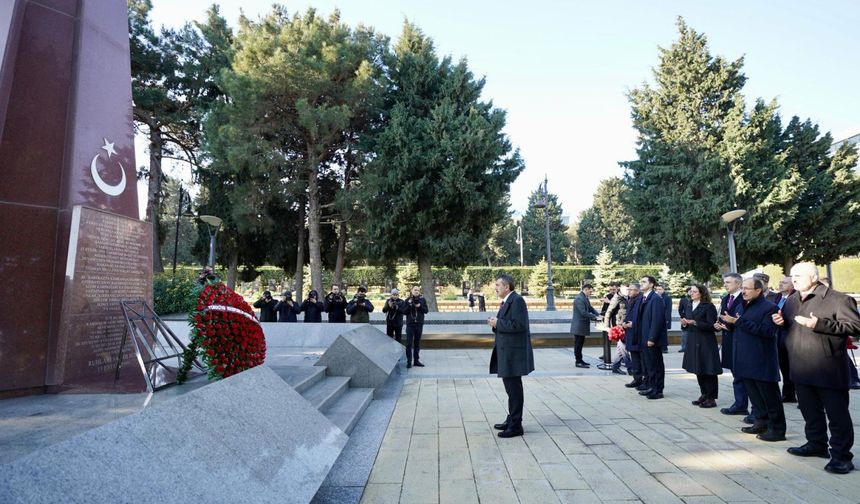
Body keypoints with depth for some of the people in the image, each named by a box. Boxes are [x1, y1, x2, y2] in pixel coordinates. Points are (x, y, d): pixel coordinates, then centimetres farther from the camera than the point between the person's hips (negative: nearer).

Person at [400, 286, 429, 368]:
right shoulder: (407, 300, 0)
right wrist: (409, 305, -17)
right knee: (409, 343, -4)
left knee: (417, 343, 9)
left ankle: (416, 360, 17)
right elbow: (404, 311, -3)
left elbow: (426, 310, 2)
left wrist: (420, 306, -14)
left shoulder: (422, 300, 4)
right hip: (410, 324, -2)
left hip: (419, 324, 2)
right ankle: (409, 361, 1)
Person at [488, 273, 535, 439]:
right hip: (506, 352, 10)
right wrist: (495, 324, 3)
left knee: (514, 388, -2)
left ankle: (516, 426, 7)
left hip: (513, 352, -10)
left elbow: (518, 325, -25)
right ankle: (511, 420, 30)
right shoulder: (506, 301, 15)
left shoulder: (517, 300, -15)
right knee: (511, 388, 18)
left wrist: (498, 323, -17)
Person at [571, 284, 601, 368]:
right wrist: (595, 317, -20)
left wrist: (598, 315, -1)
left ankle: (580, 360, 23)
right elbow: (583, 312, -24)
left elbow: (590, 308, 15)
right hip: (579, 325, -10)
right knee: (578, 344, -2)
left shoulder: (585, 298, 13)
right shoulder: (579, 298, -19)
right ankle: (578, 362, 4)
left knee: (580, 343, 15)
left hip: (582, 325, 10)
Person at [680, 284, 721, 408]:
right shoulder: (689, 306, 12)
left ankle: (711, 398, 7)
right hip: (693, 342, 7)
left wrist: (695, 323, -23)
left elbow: (711, 326, -15)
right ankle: (704, 394, 25)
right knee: (698, 370, 13)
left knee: (708, 370, -1)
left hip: (706, 343, -7)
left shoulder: (709, 306, -9)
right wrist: (684, 323, -6)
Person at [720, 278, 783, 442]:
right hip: (746, 361, 8)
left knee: (770, 396, 1)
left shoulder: (769, 308, -11)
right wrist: (729, 322, -3)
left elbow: (768, 331, -24)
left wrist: (740, 322, -25)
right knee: (754, 394, 16)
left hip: (762, 362, -8)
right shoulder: (742, 307, 14)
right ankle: (761, 422, 28)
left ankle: (777, 429, 11)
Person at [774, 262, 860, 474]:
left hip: (829, 368, -7)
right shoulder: (791, 302, 12)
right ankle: (816, 444, 32)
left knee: (837, 413, 3)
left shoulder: (837, 299, -10)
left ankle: (841, 455, 12)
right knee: (810, 411, 18)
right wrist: (781, 322, 3)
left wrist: (820, 324, -26)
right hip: (801, 368, 7)